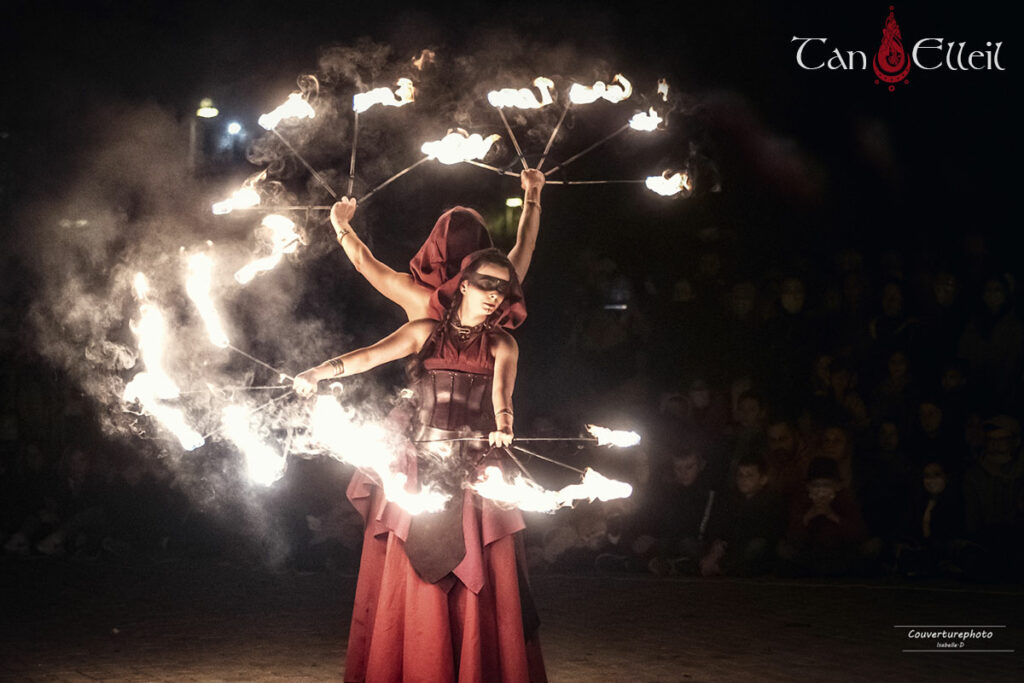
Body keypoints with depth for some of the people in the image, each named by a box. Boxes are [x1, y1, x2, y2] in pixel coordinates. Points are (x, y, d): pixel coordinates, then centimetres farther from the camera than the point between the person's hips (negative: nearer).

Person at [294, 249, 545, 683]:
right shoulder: (425, 332, 9)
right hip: (418, 470, 0)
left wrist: (502, 427, -31)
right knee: (413, 585, -2)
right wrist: (320, 372, -23)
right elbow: (372, 356, -5)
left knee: (476, 587, -5)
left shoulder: (502, 346, 11)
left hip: (474, 477, 0)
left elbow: (501, 390, -8)